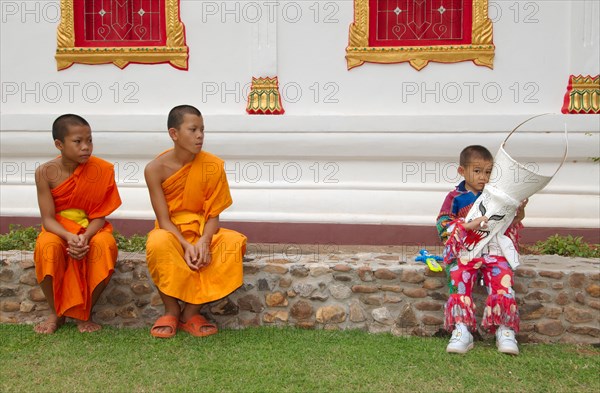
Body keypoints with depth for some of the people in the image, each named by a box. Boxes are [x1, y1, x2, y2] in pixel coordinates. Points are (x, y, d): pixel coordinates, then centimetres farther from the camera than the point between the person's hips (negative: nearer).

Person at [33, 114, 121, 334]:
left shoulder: (102, 170, -12)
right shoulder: (46, 173, -12)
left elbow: (99, 216, -9)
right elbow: (48, 219, -14)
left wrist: (85, 237, -29)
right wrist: (70, 237, -33)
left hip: (91, 230, 0)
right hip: (59, 232, 0)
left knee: (106, 244, -34)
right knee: (46, 246, -35)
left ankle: (84, 313, -13)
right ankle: (56, 313, -11)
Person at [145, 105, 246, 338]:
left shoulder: (213, 166, -7)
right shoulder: (155, 169, -11)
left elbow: (213, 215, -6)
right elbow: (163, 220, -12)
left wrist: (204, 241, -27)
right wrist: (186, 246, -29)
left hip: (203, 233, 2)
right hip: (171, 234, -2)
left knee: (235, 242, -30)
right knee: (158, 243, -38)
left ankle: (191, 312, -18)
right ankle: (172, 310, -14)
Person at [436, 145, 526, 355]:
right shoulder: (455, 198, 7)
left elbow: (509, 225, 22)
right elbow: (443, 226, -3)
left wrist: (518, 214, 0)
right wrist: (469, 225, -16)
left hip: (494, 251, 2)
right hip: (465, 252, -1)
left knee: (502, 281, -23)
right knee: (459, 279, -26)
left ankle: (505, 330, -16)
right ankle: (462, 330, -24)